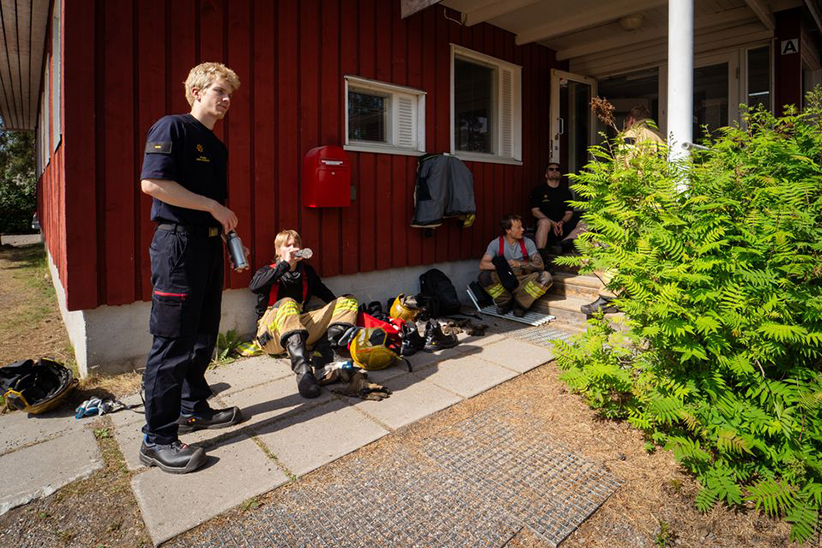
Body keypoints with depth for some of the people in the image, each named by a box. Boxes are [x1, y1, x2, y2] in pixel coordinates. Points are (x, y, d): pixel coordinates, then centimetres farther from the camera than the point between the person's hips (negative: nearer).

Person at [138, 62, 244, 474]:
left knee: (204, 336, 14)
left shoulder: (217, 146, 21)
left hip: (209, 245, 9)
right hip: (178, 242, -9)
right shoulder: (171, 127, -5)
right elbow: (153, 183, -18)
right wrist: (213, 206, -15)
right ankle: (158, 439, 5)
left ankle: (193, 409, 30)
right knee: (173, 342, -6)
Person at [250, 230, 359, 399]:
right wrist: (285, 264, -19)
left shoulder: (306, 271, 19)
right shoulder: (269, 271, 6)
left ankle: (324, 347, -32)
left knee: (348, 301, -5)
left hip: (301, 325, 4)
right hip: (272, 332, -4)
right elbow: (254, 286, -18)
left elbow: (326, 295, 17)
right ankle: (302, 370, -55)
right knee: (287, 303, -38)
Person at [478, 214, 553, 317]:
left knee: (546, 277, -26)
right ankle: (505, 303, -4)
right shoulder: (496, 244, -5)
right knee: (484, 276, -30)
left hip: (523, 282, 1)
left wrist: (520, 264, -23)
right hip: (503, 282, -1)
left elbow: (540, 265, -9)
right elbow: (482, 264, -16)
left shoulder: (528, 243, -1)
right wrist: (502, 265, -30)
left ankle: (520, 304, -7)